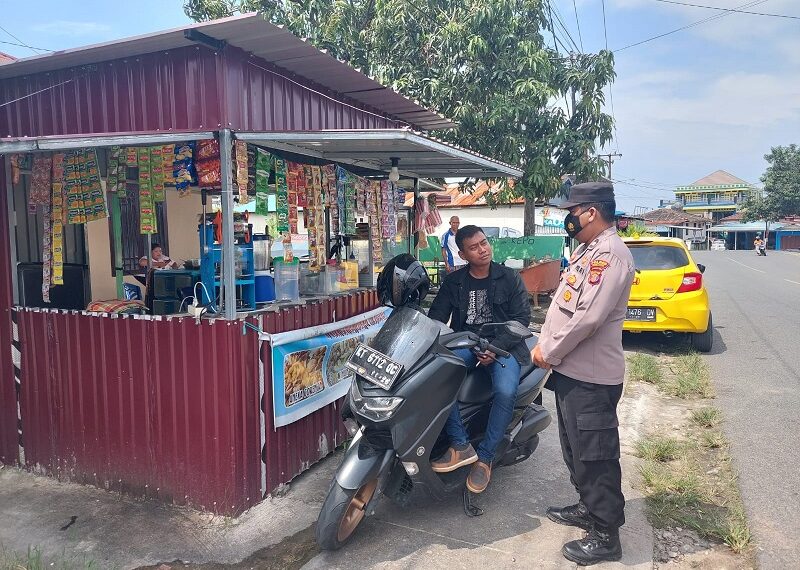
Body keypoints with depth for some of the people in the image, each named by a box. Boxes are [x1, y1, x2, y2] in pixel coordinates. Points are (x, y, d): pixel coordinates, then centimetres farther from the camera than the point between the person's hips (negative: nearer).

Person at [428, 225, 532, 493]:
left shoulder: (509, 278, 3)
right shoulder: (453, 282, 9)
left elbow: (522, 317, -2)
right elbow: (436, 316, 5)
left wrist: (496, 348, -15)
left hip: (503, 344, -2)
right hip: (464, 342, 2)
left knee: (506, 392, -32)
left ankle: (485, 457, -11)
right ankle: (461, 445, -18)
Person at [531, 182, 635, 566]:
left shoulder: (609, 253, -19)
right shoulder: (587, 250, 14)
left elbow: (587, 317, -26)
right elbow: (563, 304, 19)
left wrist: (548, 353, -16)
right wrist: (543, 343, 7)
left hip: (590, 376, -10)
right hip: (570, 370, 10)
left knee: (595, 456, 2)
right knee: (574, 448, 23)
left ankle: (605, 535, 17)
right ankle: (588, 507, 40)